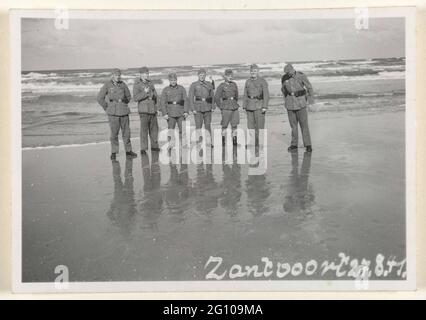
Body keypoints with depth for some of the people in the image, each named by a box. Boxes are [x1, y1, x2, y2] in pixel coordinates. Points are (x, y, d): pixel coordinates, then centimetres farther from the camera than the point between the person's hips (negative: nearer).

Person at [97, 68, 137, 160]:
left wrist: (124, 101, 4)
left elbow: (129, 96, 19)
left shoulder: (123, 84, 6)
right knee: (114, 133, -3)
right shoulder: (107, 85, -2)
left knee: (126, 132, 6)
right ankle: (114, 152, 8)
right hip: (113, 113, -3)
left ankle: (128, 151, 16)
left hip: (124, 111, 3)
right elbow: (100, 98, 0)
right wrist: (107, 108, 0)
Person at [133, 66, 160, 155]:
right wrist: (144, 93, -23)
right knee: (144, 129, -9)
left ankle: (154, 146, 24)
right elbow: (135, 98, -13)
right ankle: (143, 149, -5)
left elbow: (155, 95, 19)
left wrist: (157, 108, 13)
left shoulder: (150, 83, 12)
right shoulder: (137, 84, -5)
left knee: (154, 128, 11)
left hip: (153, 109, 6)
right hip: (143, 110, -6)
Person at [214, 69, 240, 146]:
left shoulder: (234, 84, 10)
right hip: (226, 108, -4)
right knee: (224, 126, 2)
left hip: (235, 107, 4)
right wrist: (221, 107, 0)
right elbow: (216, 98, -2)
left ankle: (235, 142, 10)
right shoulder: (221, 86, -3)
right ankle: (223, 142, 10)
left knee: (234, 125, 4)